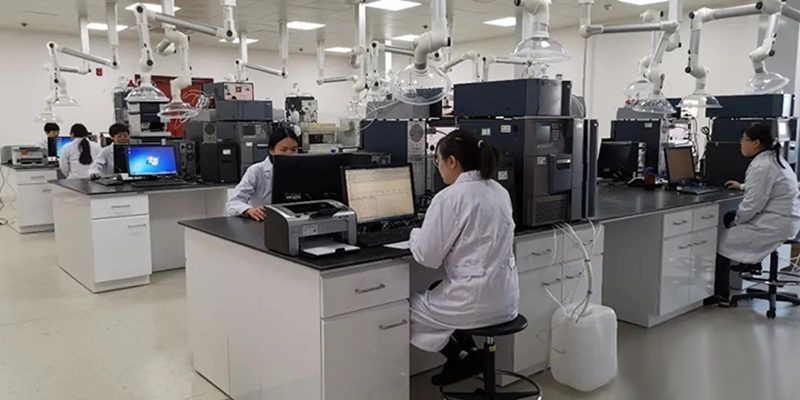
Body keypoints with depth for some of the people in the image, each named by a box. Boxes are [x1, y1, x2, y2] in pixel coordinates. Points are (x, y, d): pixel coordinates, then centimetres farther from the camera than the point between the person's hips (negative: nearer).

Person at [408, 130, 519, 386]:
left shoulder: (450, 197, -19)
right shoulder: (499, 191, 7)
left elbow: (427, 257, -13)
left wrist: (415, 234, 7)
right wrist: (429, 232, 20)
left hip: (477, 301, -8)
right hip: (505, 298, 8)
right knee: (436, 292, 31)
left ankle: (463, 357, 12)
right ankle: (468, 352, 20)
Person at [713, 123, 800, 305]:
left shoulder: (761, 166, -22)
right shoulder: (773, 158, 9)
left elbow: (752, 204, -22)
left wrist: (736, 221, -7)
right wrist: (742, 186, 28)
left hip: (776, 223, -10)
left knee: (723, 240, -8)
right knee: (730, 218, 22)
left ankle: (721, 294, -2)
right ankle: (750, 262, 30)